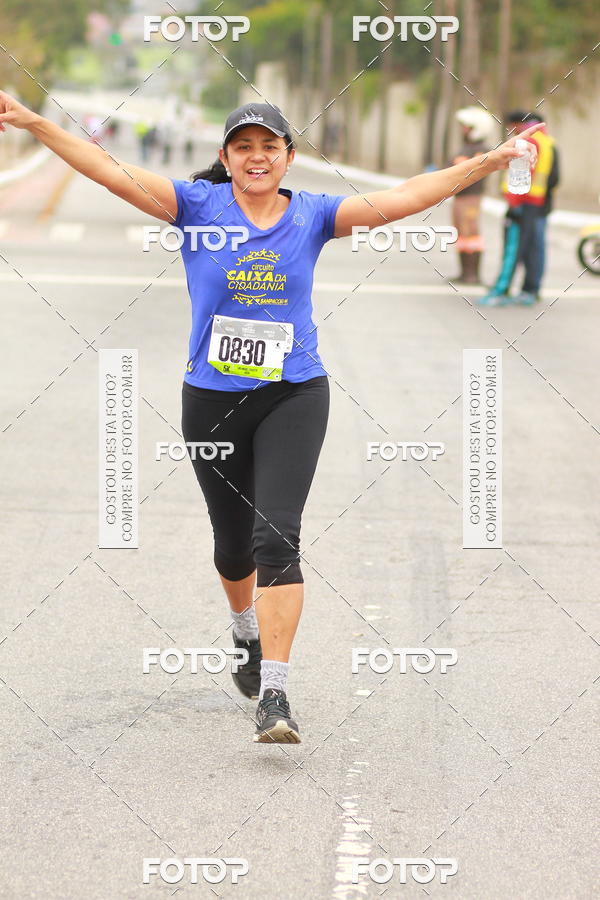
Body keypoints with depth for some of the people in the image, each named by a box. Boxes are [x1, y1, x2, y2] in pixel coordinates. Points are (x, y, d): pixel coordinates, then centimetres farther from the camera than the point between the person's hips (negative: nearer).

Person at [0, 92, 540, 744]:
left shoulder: (312, 214, 1)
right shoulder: (199, 206, -2)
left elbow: (402, 199, -3)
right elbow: (108, 170, -11)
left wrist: (486, 163, -10)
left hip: (294, 396, -1)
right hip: (211, 399, 1)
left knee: (277, 536, -16)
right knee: (234, 541, 15)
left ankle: (273, 696, -18)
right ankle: (247, 635, 48)